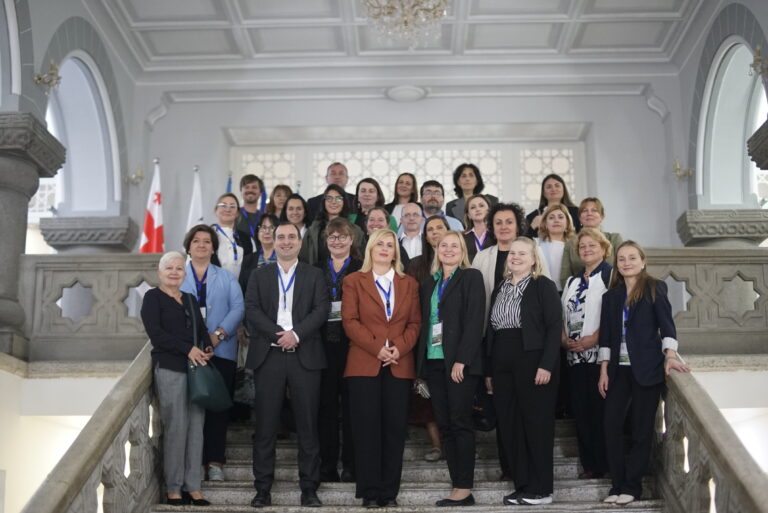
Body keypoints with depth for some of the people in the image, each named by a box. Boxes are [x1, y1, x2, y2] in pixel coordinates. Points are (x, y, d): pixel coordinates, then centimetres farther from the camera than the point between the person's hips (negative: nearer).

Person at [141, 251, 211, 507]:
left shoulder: (190, 299, 20)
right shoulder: (153, 297, 2)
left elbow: (202, 329, 20)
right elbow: (155, 332, -9)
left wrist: (206, 349, -2)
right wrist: (188, 349, -15)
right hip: (169, 369, -5)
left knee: (196, 427, 2)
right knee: (176, 428, -7)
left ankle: (193, 487, 8)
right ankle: (173, 488, 3)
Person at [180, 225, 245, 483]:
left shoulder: (226, 278, 15)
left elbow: (238, 308, 1)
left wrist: (219, 334, -15)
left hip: (221, 351, 1)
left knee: (218, 407, 0)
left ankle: (215, 461, 5)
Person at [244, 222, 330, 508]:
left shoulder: (314, 275, 11)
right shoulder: (259, 275, 13)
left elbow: (322, 309, -1)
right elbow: (251, 310, 0)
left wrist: (296, 334, -14)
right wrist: (279, 334, -12)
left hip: (305, 355, 0)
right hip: (268, 355, 1)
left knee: (308, 424, 1)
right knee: (265, 425, 2)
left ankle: (309, 487, 8)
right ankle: (263, 488, 8)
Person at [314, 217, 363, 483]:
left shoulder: (362, 270, 5)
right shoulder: (316, 270, 14)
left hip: (352, 344, -2)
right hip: (324, 344, 2)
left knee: (351, 404, 1)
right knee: (326, 404, 4)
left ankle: (350, 465, 9)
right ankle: (327, 465, 11)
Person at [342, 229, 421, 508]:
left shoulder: (409, 284, 15)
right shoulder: (354, 281, 7)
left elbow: (415, 323, 8)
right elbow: (350, 321, -2)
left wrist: (399, 348, -10)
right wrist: (376, 347, -13)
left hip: (399, 366, 2)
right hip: (364, 364, -2)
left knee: (395, 429, 2)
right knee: (367, 429, -2)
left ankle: (389, 491, 9)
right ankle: (370, 491, 4)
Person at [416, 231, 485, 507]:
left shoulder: (471, 277, 0)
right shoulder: (429, 283, 18)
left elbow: (474, 320, -9)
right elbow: (424, 323, 15)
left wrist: (461, 360, -17)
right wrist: (421, 364, 7)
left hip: (459, 362, -6)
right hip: (433, 362, 6)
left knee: (460, 423, -5)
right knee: (445, 426, 5)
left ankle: (465, 488, 0)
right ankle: (456, 486, 9)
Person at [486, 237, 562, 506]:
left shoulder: (544, 286, -1)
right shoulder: (499, 290, 17)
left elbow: (554, 327, -9)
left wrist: (546, 365, -18)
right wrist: (489, 370, 12)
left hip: (533, 363, -6)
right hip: (502, 366, 6)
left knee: (537, 425, -1)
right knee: (509, 427, 6)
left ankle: (541, 490, 6)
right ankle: (521, 487, 14)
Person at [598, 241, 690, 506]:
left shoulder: (655, 288, 0)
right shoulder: (611, 295, 11)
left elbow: (666, 323, -8)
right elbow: (606, 336, 9)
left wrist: (670, 355, -23)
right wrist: (604, 371, 4)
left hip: (647, 367, -4)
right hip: (619, 369, 4)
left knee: (642, 427, 2)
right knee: (612, 424, -2)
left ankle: (632, 486, 11)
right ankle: (617, 484, 9)